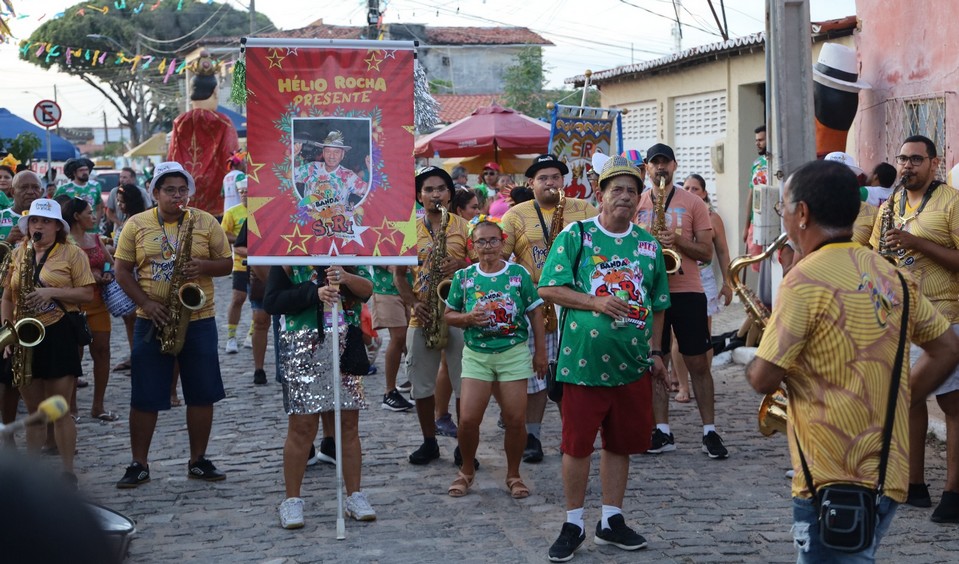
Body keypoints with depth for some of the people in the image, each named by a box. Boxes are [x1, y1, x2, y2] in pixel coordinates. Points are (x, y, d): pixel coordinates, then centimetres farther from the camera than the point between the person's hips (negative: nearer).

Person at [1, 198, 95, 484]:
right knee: (33, 411, 10)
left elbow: (87, 294, -7)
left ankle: (68, 471, 5)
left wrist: (51, 292, -19)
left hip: (59, 334, -4)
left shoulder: (72, 253, -2)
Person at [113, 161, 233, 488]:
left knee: (202, 394, 4)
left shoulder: (206, 223, 2)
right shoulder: (136, 225, 2)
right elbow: (123, 271, 1)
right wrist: (146, 303, -12)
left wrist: (204, 266, -16)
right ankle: (139, 465, 12)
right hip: (151, 321, 0)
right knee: (144, 397, 2)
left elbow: (227, 264, 5)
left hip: (199, 320, 1)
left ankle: (198, 461, 16)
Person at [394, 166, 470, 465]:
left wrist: (462, 266, -15)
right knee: (421, 384, 7)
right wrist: (413, 303, -6)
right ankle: (429, 442, 21)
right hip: (422, 317, 2)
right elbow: (399, 274, 9)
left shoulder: (464, 227, 4)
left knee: (465, 385, 0)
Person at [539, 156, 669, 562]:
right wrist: (596, 302, -17)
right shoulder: (575, 235, -3)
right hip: (583, 360, -4)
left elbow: (657, 304, 17)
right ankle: (573, 524, 15)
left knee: (621, 443, 11)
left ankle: (611, 520, 24)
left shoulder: (648, 245, 10)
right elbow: (548, 288, -8)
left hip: (633, 363, 4)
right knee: (577, 444, 2)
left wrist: (655, 352, 12)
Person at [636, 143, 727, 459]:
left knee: (698, 362, 0)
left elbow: (707, 253, 0)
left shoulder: (693, 204, 3)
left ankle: (709, 432, 7)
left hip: (687, 292, -2)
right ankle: (662, 432, 11)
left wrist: (678, 240, -17)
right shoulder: (636, 205, 9)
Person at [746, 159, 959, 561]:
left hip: (833, 483, -8)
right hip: (887, 474, 8)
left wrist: (756, 353, 4)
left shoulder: (807, 280, -16)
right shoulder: (891, 276, 7)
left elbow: (764, 380, -17)